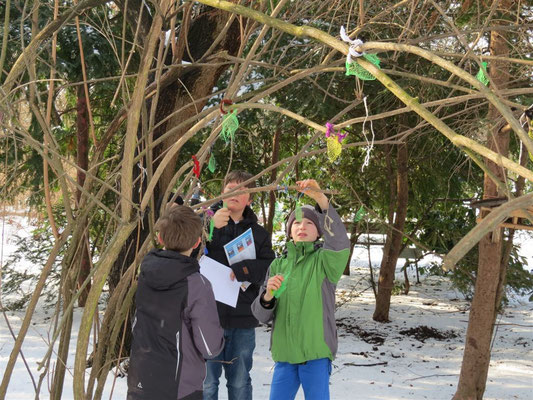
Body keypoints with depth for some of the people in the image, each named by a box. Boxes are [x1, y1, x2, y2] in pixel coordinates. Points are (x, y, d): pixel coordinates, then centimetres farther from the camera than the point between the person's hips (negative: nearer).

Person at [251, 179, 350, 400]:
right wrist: (268, 295, -16)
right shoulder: (278, 265, 11)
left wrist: (321, 199, -36)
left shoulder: (324, 260, -1)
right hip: (284, 353, 4)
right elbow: (262, 315, 7)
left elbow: (340, 242, -25)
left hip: (316, 353, -4)